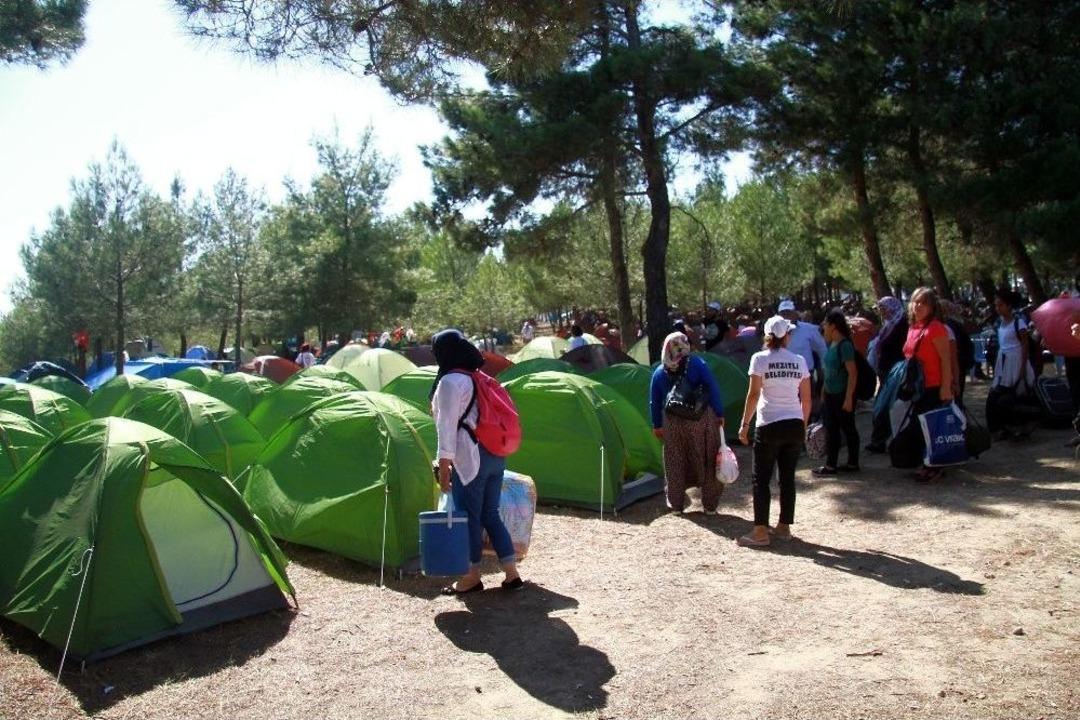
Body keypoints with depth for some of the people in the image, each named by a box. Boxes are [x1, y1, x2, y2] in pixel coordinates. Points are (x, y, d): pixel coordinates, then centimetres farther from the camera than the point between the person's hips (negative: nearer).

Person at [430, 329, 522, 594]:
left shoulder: (450, 381, -10)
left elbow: (447, 425, -15)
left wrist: (444, 463, -15)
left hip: (471, 458, -8)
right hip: (495, 455, 8)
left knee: (469, 517, 3)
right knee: (490, 513, 14)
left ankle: (471, 577, 14)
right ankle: (511, 572, 15)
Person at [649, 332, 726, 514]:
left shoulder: (659, 373, 5)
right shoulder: (697, 364, -4)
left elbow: (654, 402, 10)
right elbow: (713, 389, -7)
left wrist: (657, 425, 19)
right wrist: (719, 414, -1)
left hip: (673, 423, 2)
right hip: (702, 421, -2)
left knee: (675, 465, 13)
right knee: (706, 462, 9)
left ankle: (675, 504, 22)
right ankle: (710, 505, 16)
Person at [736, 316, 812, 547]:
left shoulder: (760, 359, -5)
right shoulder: (799, 361, 6)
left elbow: (753, 395, -9)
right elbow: (806, 399, 9)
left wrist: (745, 424, -2)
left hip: (769, 426, -4)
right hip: (795, 425, 4)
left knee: (761, 478, 2)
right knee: (788, 477, 12)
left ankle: (760, 532, 2)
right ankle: (784, 527, 19)